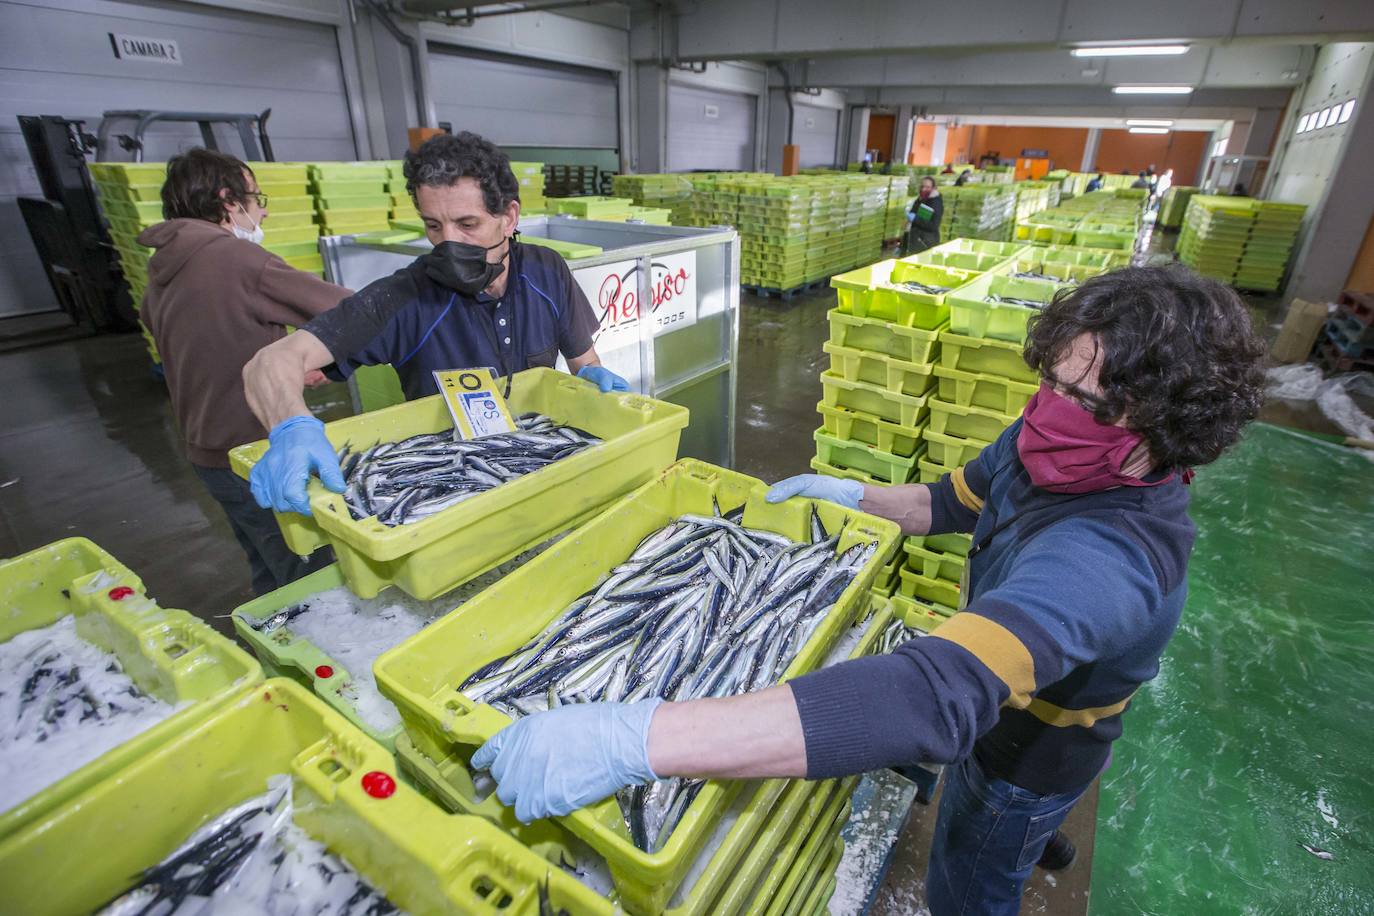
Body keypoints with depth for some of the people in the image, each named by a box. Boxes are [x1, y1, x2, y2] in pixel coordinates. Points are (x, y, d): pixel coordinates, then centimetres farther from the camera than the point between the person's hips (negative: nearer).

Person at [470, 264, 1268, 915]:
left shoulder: (1109, 557, -48)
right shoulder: (1047, 446, -20)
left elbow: (943, 698, -64)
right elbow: (950, 504, 0)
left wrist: (634, 738, -69)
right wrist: (850, 494, -15)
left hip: (1030, 753, -7)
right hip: (1015, 700, 7)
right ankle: (1037, 840, 75)